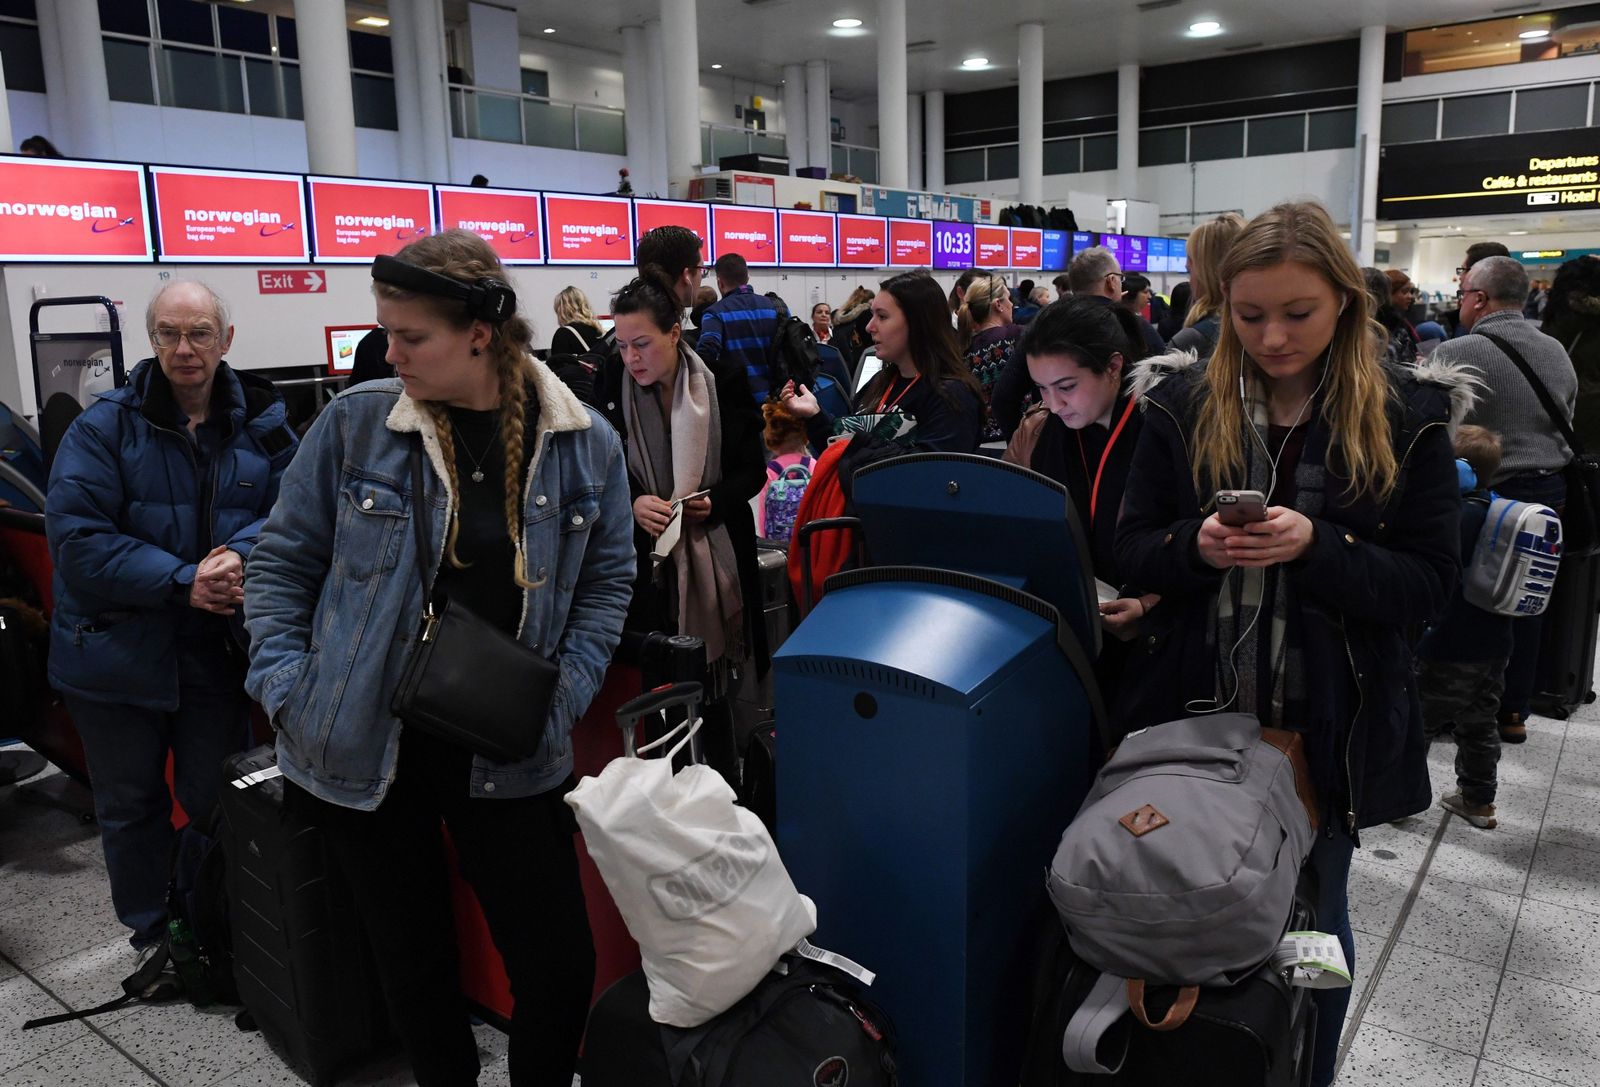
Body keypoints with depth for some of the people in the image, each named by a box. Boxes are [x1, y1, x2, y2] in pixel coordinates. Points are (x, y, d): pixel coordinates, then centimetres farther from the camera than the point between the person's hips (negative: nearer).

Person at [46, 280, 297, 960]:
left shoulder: (262, 422, 0)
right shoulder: (106, 426, -8)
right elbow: (76, 539, -15)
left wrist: (241, 554, -26)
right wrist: (182, 583, -22)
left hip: (217, 651, 1)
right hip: (117, 651, -1)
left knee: (219, 802, 13)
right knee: (131, 805, 16)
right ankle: (150, 934, 37)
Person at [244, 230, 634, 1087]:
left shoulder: (583, 444, -6)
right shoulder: (355, 422, -7)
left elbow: (606, 579, 4)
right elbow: (283, 562, 3)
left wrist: (564, 692, -7)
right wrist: (284, 688, -6)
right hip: (364, 747, 0)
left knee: (560, 967, 7)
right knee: (413, 970, 16)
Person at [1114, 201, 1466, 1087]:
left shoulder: (1405, 417, -6)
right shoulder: (1182, 405, -3)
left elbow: (1428, 583, -7)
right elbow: (1131, 548, 1)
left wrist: (1316, 547, -24)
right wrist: (1195, 547, -21)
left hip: (1327, 730, -1)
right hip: (1194, 714, 2)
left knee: (1309, 922, 17)